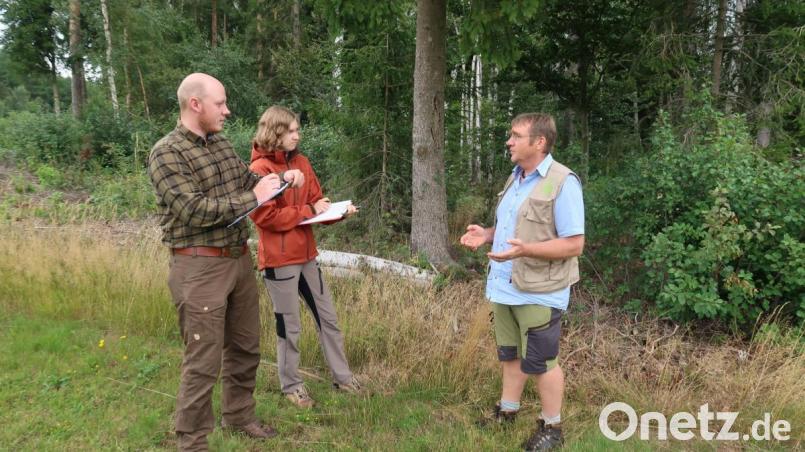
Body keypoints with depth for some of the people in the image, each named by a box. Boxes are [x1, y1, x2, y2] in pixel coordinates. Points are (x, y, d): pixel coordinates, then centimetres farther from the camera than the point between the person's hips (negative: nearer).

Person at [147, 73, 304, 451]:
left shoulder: (221, 143, 10)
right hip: (200, 268, -8)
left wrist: (281, 179, 1)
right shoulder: (166, 153, -14)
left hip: (240, 259, 8)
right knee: (203, 363, 0)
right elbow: (194, 211, -21)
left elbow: (247, 181, 20)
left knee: (245, 348, 19)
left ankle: (239, 415, 38)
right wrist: (253, 197, -17)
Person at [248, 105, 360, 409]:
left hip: (306, 255, 8)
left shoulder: (301, 162, 10)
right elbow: (265, 216, -19)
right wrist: (308, 211, -16)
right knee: (289, 326, 5)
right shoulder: (260, 169, -13)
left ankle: (342, 377, 29)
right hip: (278, 259, -7)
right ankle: (291, 386, 24)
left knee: (327, 316, 15)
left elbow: (316, 202, 12)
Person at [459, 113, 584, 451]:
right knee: (510, 354, 20)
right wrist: (487, 235, 2)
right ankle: (507, 410, 37)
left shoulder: (563, 182, -17)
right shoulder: (515, 178, 11)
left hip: (538, 292, -8)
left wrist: (525, 249, -32)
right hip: (505, 287, 8)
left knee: (540, 362, 6)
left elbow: (574, 244, -20)